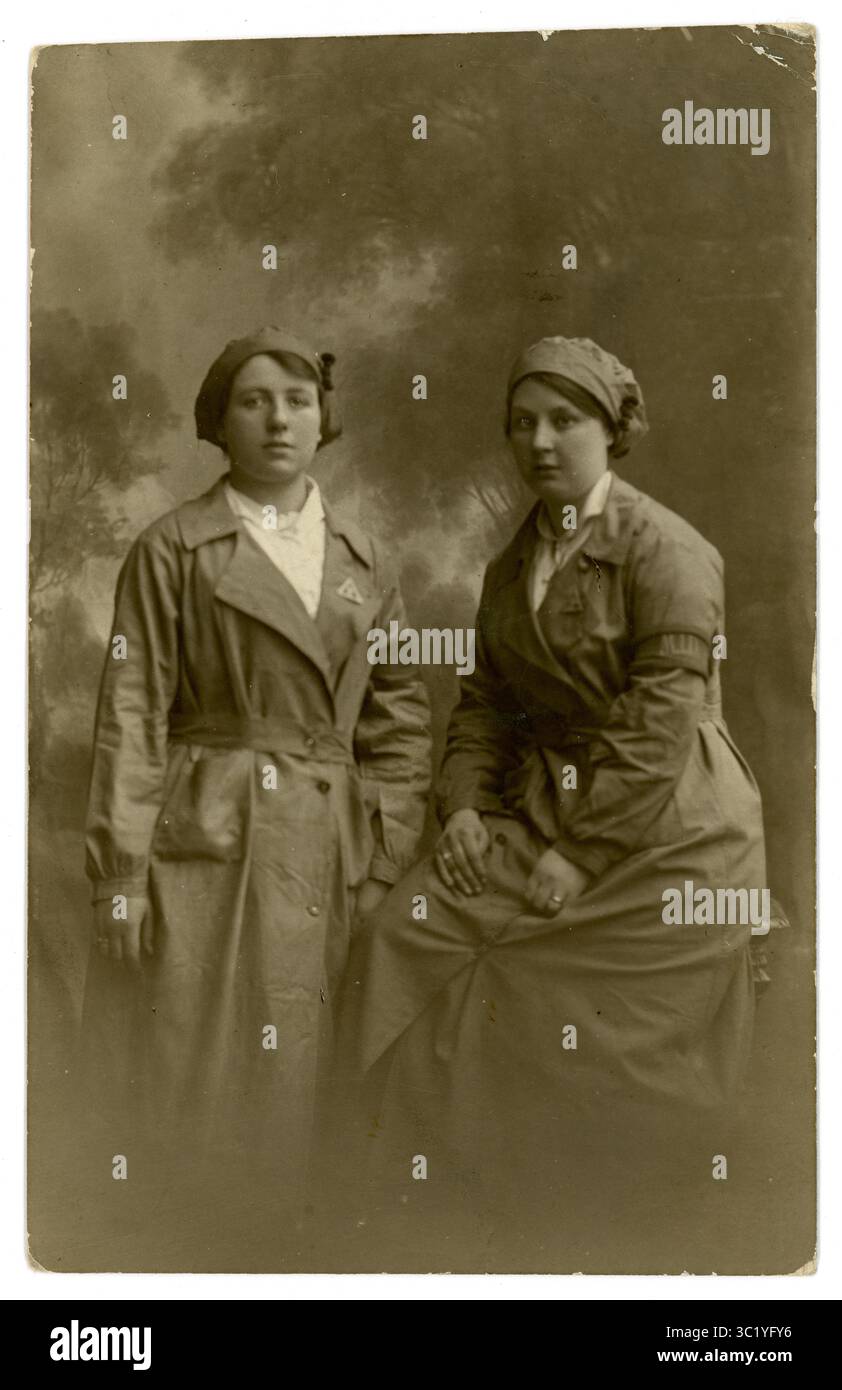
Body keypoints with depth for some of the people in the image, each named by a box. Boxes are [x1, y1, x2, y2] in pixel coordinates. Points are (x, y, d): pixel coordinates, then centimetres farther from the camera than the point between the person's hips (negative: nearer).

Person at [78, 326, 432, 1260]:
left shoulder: (362, 560, 11)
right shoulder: (172, 550, 0)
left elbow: (402, 714, 11)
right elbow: (130, 713, -5)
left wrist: (386, 844, 4)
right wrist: (122, 868, -10)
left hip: (324, 853, 4)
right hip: (201, 843, -3)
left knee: (289, 1077, 10)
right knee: (188, 1075, 1)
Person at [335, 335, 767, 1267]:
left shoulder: (666, 550, -10)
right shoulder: (511, 567, 13)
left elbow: (663, 718, -17)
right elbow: (487, 697, 13)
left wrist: (584, 853, -19)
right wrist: (464, 803, -3)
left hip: (659, 833, -6)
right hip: (538, 808, 7)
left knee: (609, 1050, -5)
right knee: (400, 935, -7)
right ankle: (420, 1207, 7)